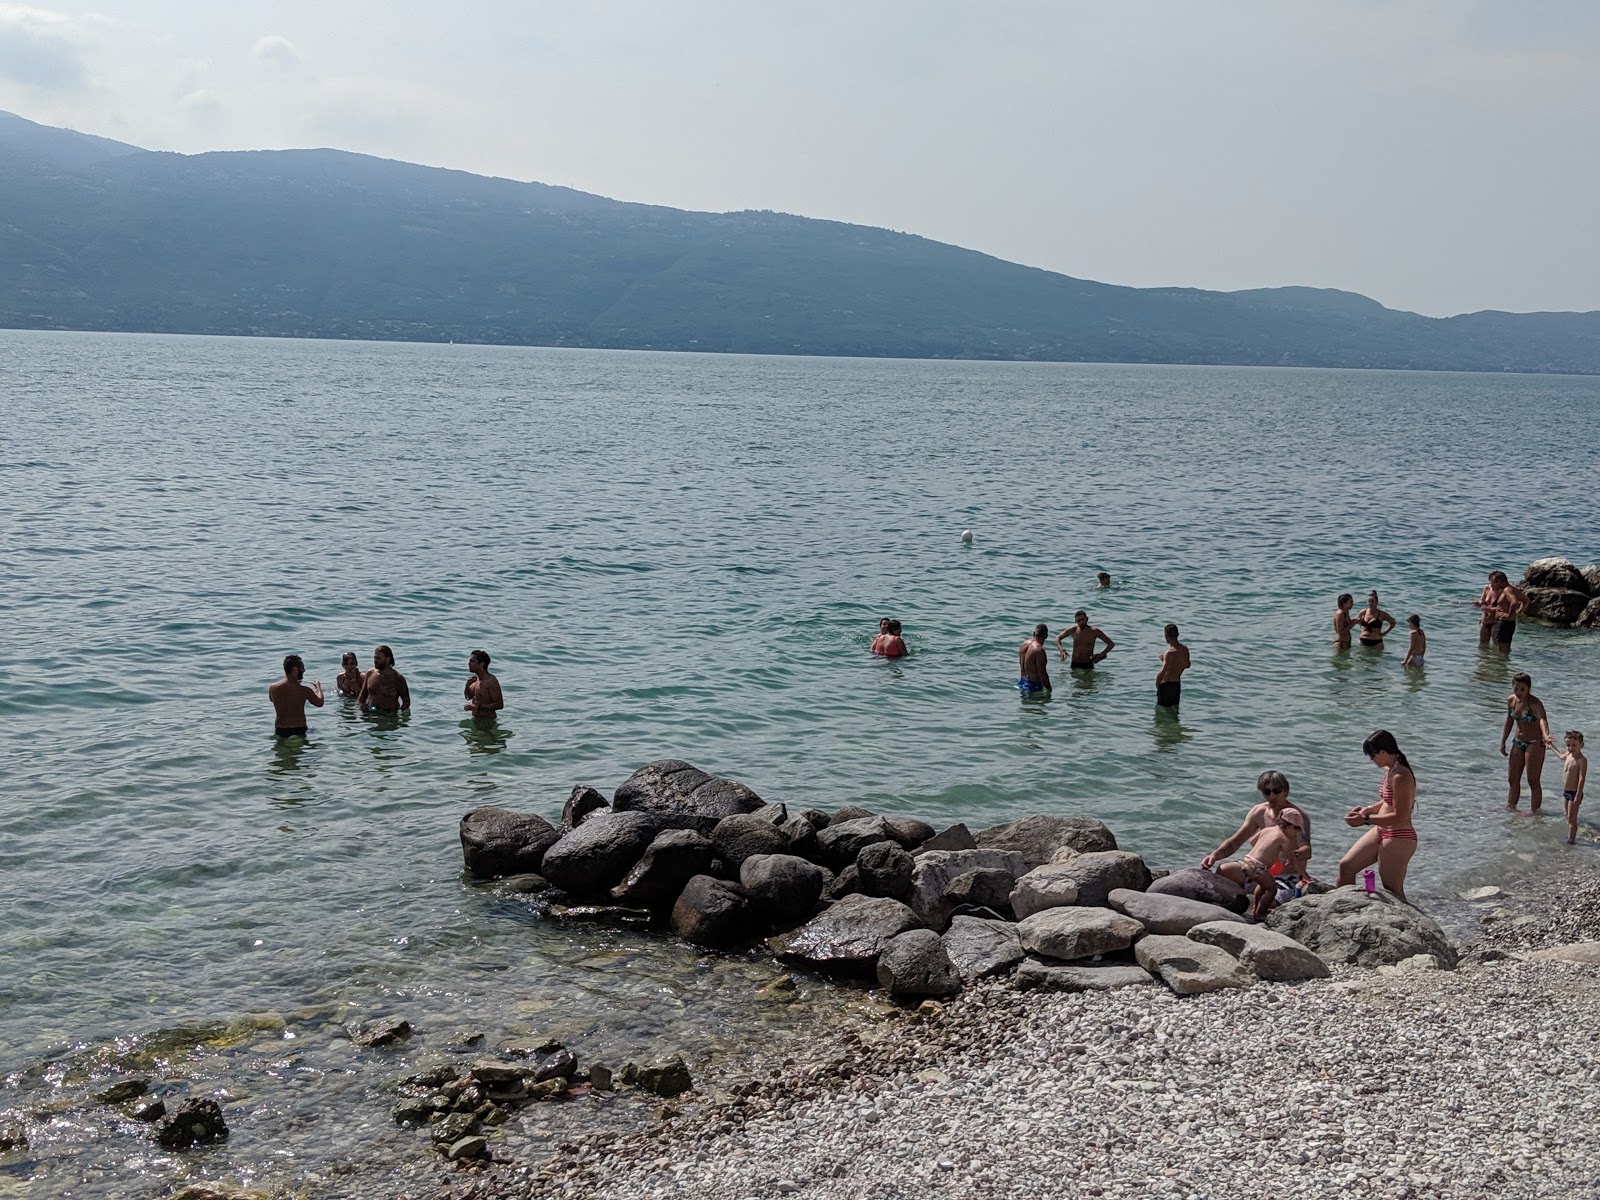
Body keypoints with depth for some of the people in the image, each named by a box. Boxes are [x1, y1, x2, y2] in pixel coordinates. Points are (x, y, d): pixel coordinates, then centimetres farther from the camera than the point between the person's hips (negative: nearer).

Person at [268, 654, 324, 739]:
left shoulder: (273, 688, -7)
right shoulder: (304, 690, -16)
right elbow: (319, 703, 0)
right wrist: (318, 687, 17)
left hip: (280, 731, 3)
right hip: (299, 731, -3)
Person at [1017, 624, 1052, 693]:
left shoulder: (1024, 644, 6)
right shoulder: (1039, 650, -21)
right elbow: (1042, 673, -20)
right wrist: (1049, 688, -10)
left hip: (1022, 682, 9)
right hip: (1033, 685, -9)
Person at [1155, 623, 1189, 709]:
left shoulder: (1170, 652, -24)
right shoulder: (1185, 649, 0)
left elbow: (1163, 672, -31)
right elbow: (1187, 665, 18)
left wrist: (1157, 684, -14)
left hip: (1166, 685, -8)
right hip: (1177, 685, 8)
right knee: (1174, 708, 20)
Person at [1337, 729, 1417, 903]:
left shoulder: (1400, 777, -24)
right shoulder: (1389, 771, 6)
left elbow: (1400, 817, -25)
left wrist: (1366, 820, -22)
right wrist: (1368, 809, 5)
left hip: (1398, 838, -10)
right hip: (1381, 832, 10)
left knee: (1392, 891, -1)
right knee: (1346, 865, 11)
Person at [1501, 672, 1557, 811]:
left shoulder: (1535, 703, -23)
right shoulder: (1511, 700, -1)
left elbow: (1542, 718, -42)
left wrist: (1545, 735, -62)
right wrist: (1503, 742, 16)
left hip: (1534, 744, -7)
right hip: (1518, 743, 7)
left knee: (1533, 781, -3)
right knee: (1512, 779, 13)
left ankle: (1534, 811, 6)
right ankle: (1511, 807, 27)